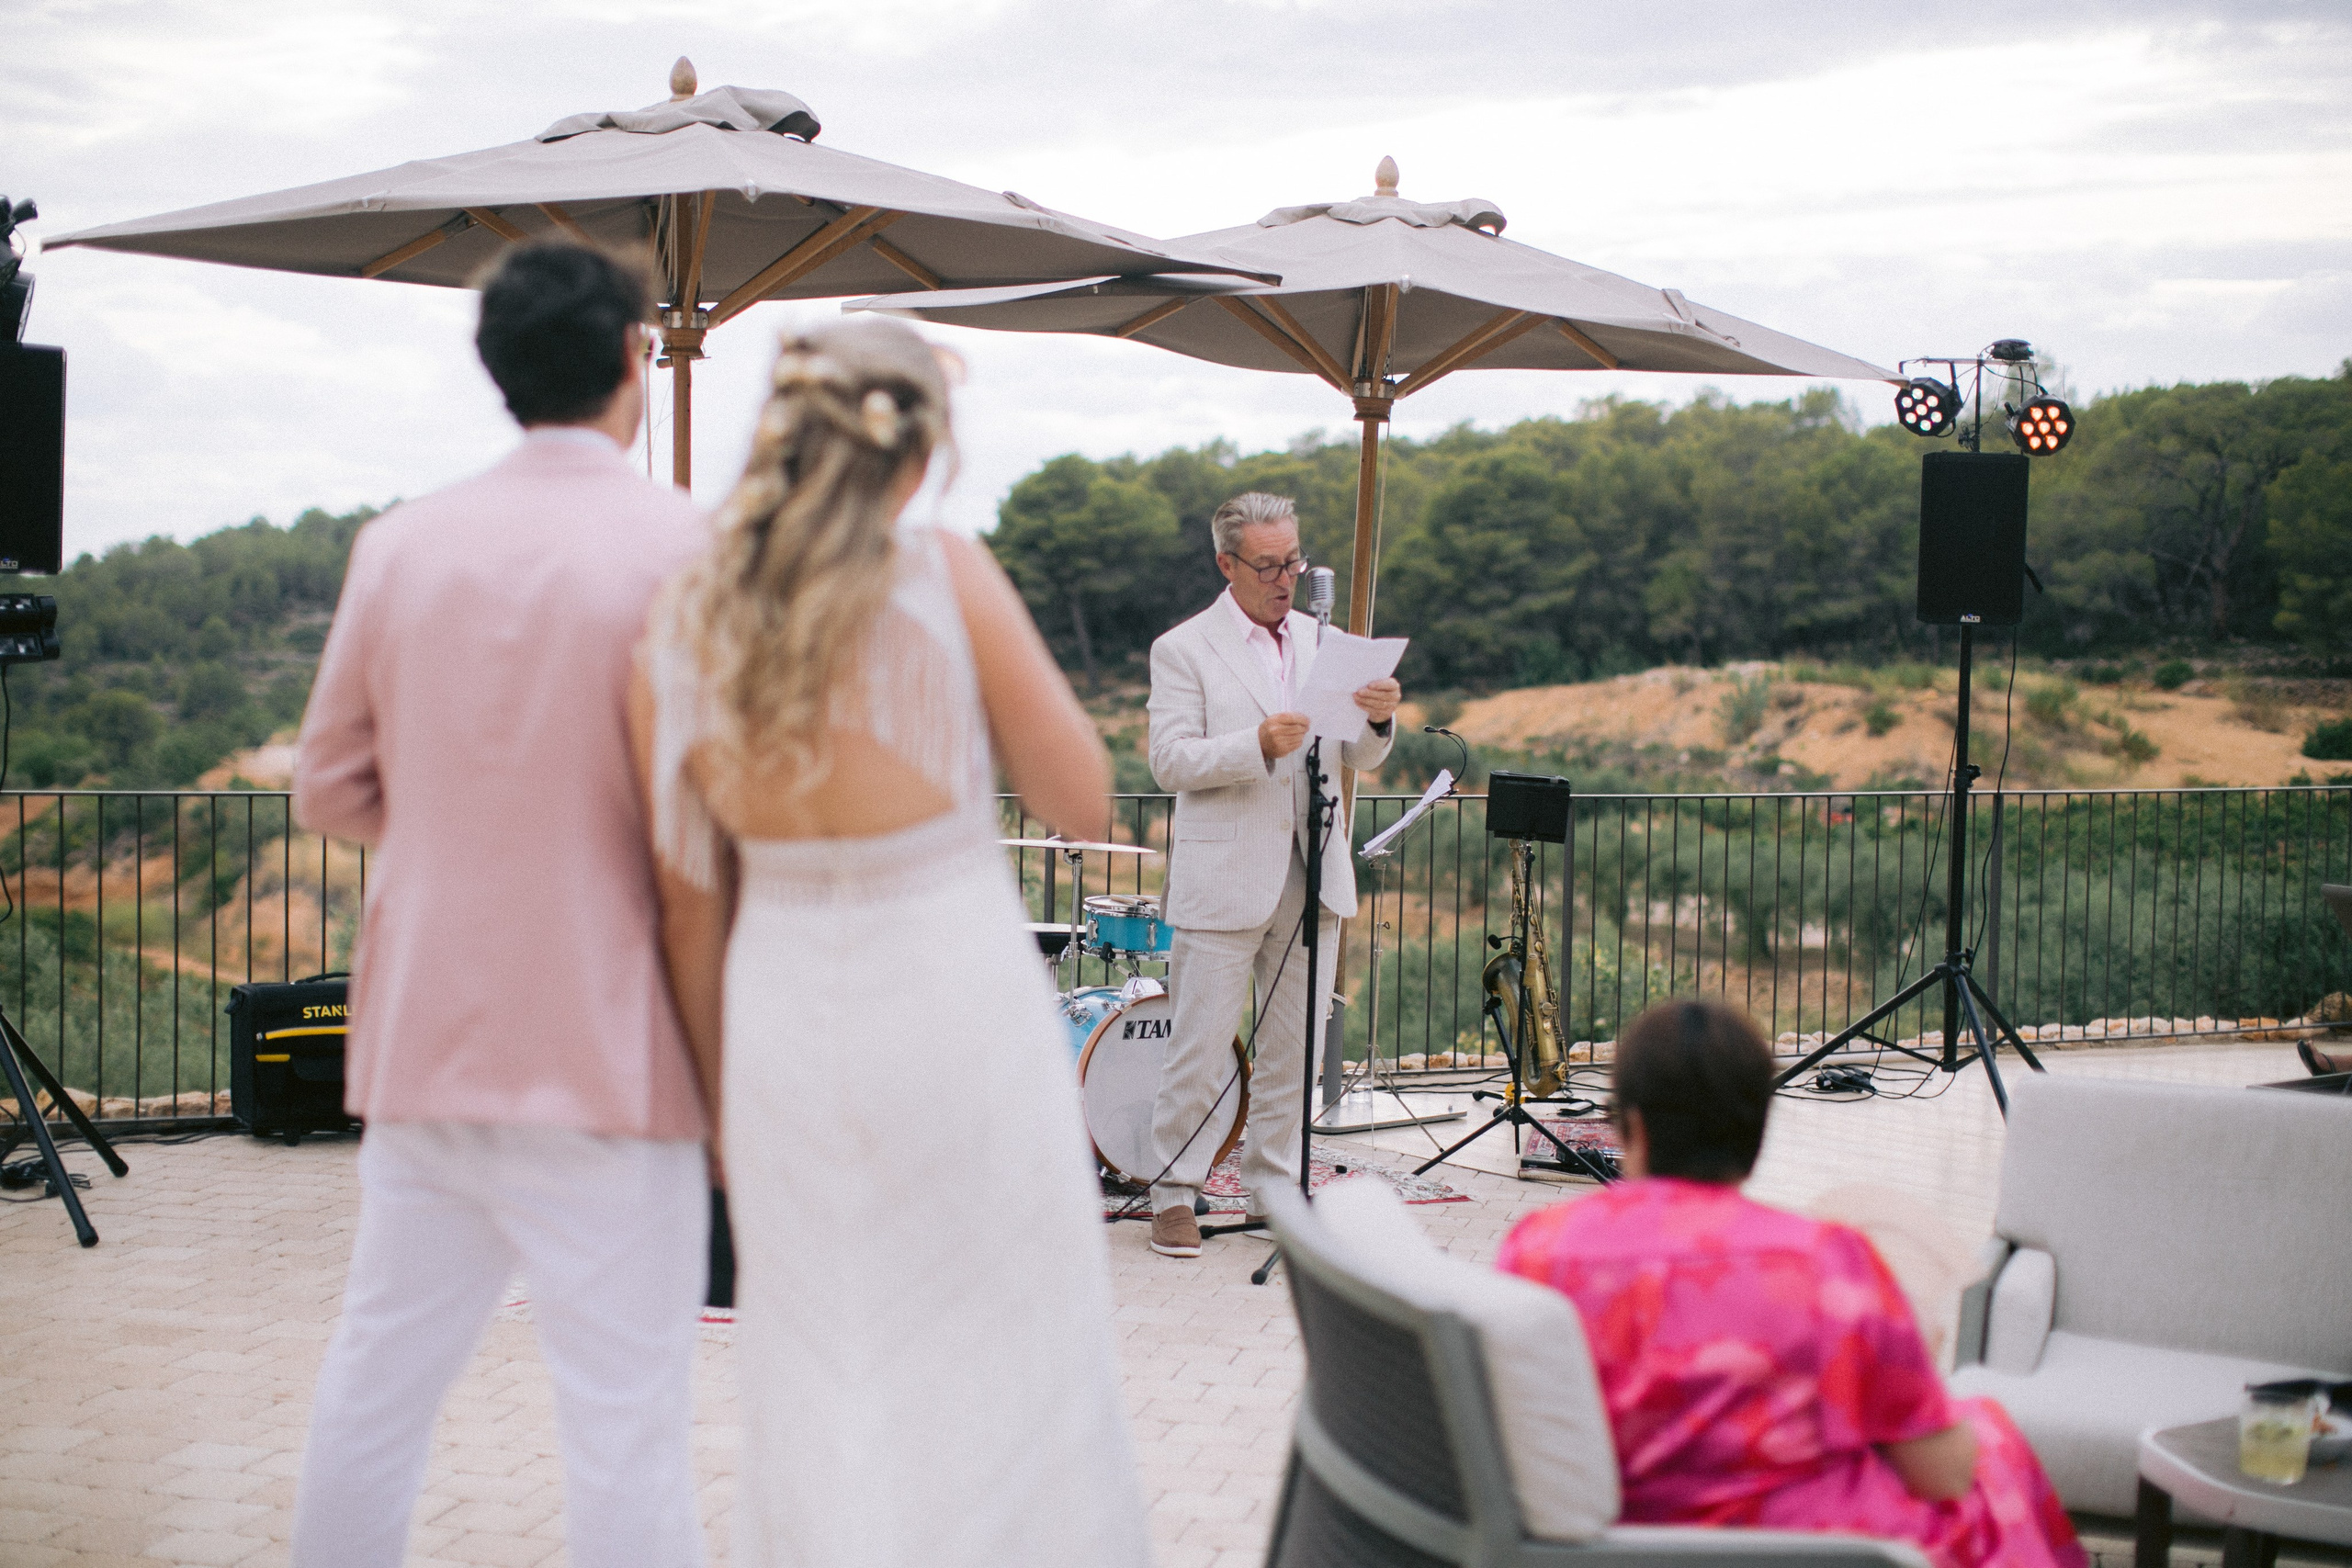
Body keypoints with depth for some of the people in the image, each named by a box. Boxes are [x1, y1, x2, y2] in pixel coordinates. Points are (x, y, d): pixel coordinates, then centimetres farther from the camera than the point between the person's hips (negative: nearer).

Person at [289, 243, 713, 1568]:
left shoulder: (400, 544, 3)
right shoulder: (685, 543, -10)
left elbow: (329, 787, 10)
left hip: (421, 1046, 5)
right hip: (605, 1054, -5)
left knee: (378, 1382, 17)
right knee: (628, 1428, 0)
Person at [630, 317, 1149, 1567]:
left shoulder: (677, 632, -4)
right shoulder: (949, 577, -14)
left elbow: (691, 904, 3)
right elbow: (1086, 804, -7)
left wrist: (727, 1084, 15)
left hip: (789, 1020, 3)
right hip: (961, 1007, -3)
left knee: (819, 1385, 17)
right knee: (1008, 1373, 11)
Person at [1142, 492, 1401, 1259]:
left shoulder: (1324, 641, 14)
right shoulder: (1183, 648, -2)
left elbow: (1356, 757, 14)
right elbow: (1170, 761, -10)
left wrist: (1379, 719, -9)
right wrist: (1258, 747, -24)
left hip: (1313, 873, 5)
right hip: (1224, 879, -5)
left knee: (1296, 1046, 9)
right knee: (1199, 1046, -3)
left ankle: (1273, 1188, 20)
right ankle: (1174, 1194, 7)